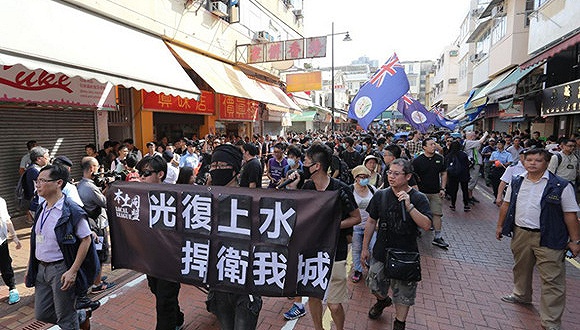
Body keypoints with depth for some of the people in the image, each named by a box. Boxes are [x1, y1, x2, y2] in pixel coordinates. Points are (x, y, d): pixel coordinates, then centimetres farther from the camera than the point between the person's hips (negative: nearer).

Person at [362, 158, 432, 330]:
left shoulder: (419, 199, -11)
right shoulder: (380, 195, -4)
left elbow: (426, 225, -22)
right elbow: (371, 222, 4)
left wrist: (409, 206, -33)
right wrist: (365, 248, 7)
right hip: (381, 252, 3)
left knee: (403, 294, 12)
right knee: (375, 286, 19)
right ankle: (382, 300, 53)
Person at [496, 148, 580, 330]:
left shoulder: (561, 186, -9)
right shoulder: (516, 182, 5)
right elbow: (506, 205, 12)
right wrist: (500, 226, 14)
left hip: (548, 239, -4)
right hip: (520, 234, 5)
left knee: (552, 280, 0)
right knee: (521, 268, 22)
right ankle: (521, 295, 47)